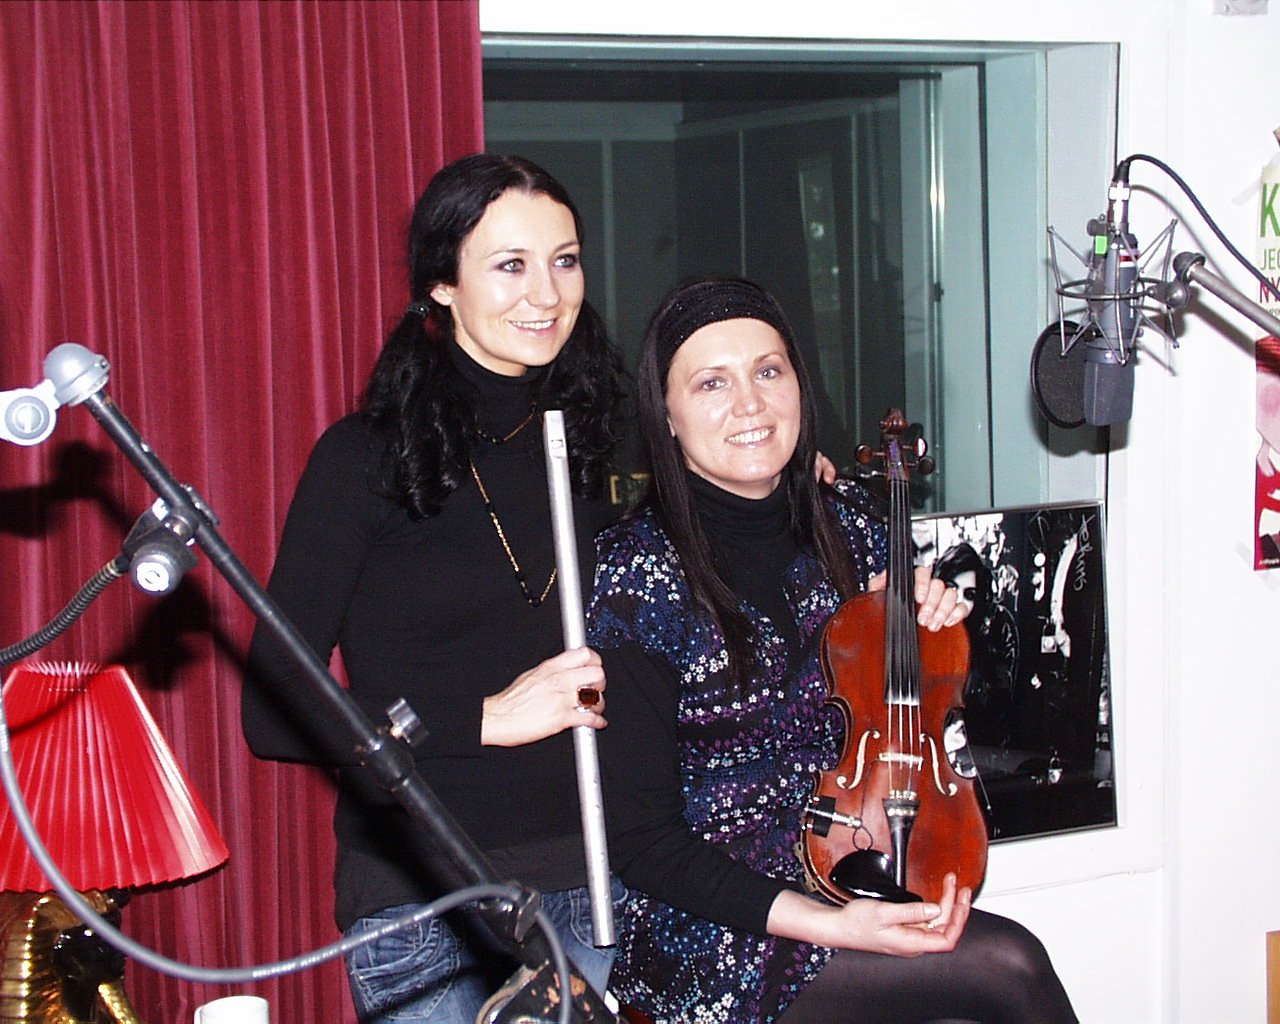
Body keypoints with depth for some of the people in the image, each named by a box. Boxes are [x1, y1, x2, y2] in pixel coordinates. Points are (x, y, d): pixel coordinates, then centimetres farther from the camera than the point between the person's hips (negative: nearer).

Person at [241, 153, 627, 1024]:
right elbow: (274, 714, -12)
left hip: (589, 891, 5)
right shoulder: (368, 457, -8)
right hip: (426, 909, -4)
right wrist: (484, 717, -18)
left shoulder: (586, 449, 7)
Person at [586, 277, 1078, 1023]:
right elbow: (642, 839, -14)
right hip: (717, 937, -5)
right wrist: (826, 926, -24)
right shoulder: (637, 576, -14)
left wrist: (926, 629, -4)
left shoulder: (848, 523, 2)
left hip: (855, 871, 5)